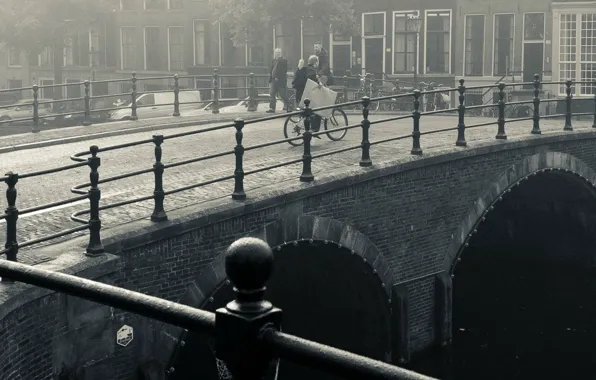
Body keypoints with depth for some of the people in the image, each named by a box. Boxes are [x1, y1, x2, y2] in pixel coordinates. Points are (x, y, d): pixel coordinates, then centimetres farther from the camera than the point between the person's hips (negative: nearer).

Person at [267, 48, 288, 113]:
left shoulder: (284, 61, -5)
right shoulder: (274, 61, 16)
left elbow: (284, 71, -14)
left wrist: (278, 77, -21)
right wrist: (270, 80, 13)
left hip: (280, 80, -6)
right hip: (274, 80, 6)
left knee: (282, 94, 3)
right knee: (272, 94, -2)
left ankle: (287, 105, 24)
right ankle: (272, 108, -3)